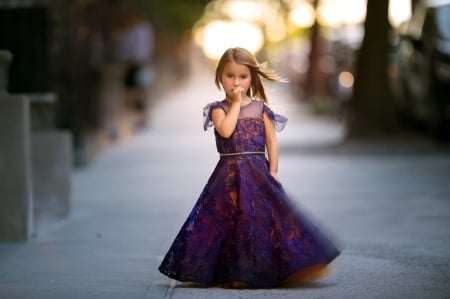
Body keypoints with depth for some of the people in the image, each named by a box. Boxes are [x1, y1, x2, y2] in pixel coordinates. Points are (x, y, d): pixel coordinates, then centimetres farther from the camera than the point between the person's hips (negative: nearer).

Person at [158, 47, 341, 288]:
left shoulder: (260, 108, 6)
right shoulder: (218, 108, 1)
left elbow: (272, 142, 6)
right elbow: (226, 130, -19)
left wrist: (273, 173, -2)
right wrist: (236, 103, -11)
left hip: (259, 174, 1)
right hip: (229, 176, -1)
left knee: (263, 222, -2)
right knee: (231, 222, -1)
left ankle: (262, 273, 7)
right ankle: (230, 274, 6)